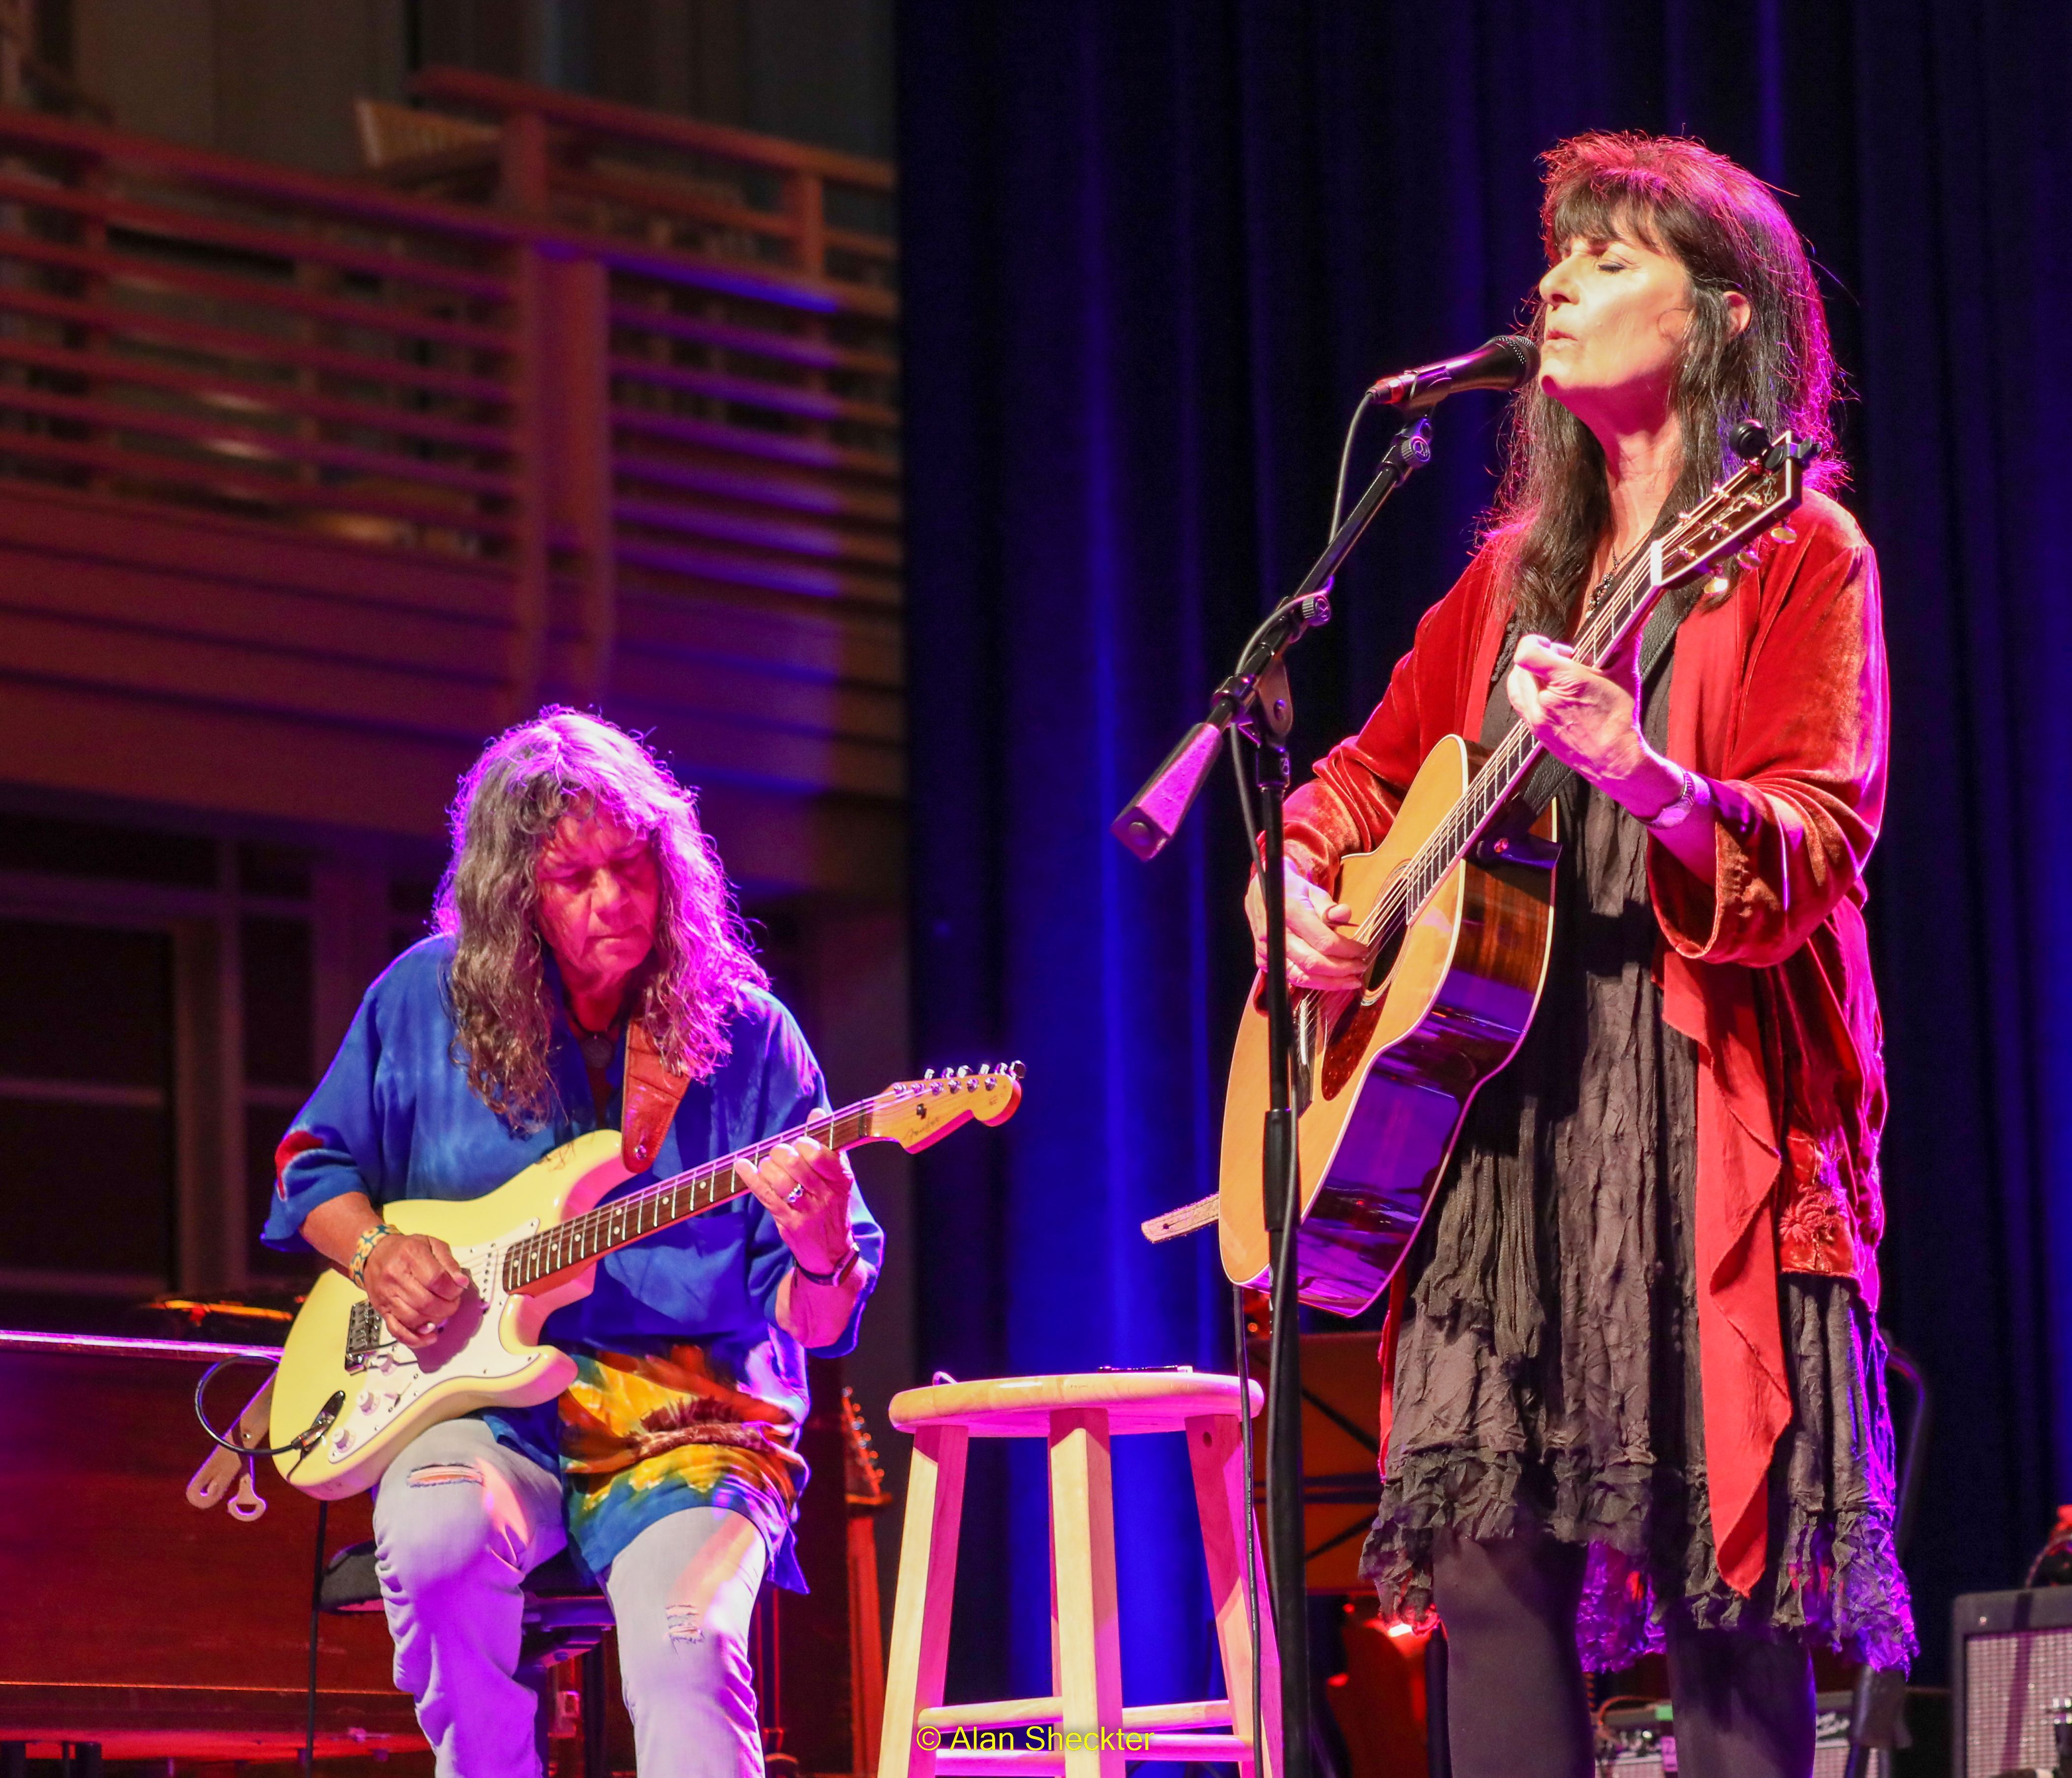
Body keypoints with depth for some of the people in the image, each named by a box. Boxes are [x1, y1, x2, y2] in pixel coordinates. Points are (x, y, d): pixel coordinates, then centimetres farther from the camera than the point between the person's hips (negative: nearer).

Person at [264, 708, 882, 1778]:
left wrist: (820, 1257, -22)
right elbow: (314, 1165, 20)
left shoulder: (744, 1032, 3)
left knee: (688, 1644, -33)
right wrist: (372, 1251, -2)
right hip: (488, 1400, 1)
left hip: (690, 1419, -1)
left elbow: (816, 1324, 2)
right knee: (437, 1539, -34)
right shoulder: (427, 999, 7)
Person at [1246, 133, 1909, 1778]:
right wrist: (1301, 874, 9)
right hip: (1494, 1111, 6)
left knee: (1724, 1593, -10)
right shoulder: (1518, 568, 19)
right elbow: (1376, 764, 30)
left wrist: (1649, 782, -30)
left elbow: (1815, 849, -12)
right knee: (1492, 1566, -2)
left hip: (1705, 1115, -6)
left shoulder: (1798, 559, 0)